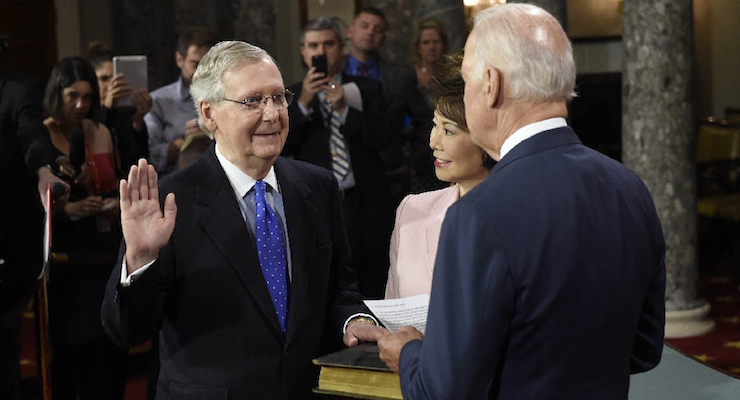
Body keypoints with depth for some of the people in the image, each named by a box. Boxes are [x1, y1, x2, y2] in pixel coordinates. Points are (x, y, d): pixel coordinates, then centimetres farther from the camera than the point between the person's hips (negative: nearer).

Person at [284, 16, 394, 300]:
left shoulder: (367, 90, 10)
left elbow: (381, 137, -3)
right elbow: (280, 146, -4)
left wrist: (344, 109, -15)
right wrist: (303, 102, -14)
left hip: (365, 208, 1)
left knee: (371, 294, 3)